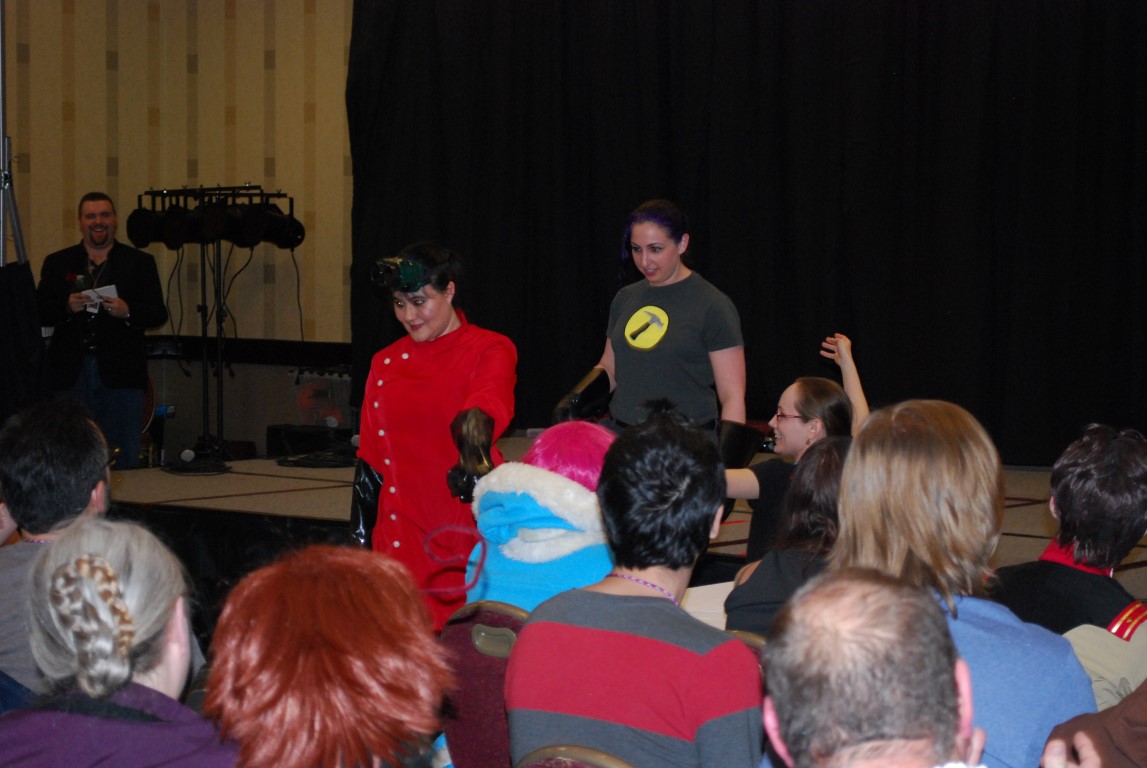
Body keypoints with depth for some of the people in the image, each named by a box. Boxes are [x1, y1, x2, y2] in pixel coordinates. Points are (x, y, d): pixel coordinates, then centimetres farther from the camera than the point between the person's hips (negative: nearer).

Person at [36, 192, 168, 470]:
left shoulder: (140, 263, 9)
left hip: (120, 373, -1)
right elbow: (39, 313, 4)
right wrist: (67, 307, -15)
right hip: (71, 373, 1)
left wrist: (127, 312, -18)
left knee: (124, 455, 0)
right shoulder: (57, 263, 12)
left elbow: (158, 314, 1)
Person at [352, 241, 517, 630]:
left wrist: (475, 442, -44)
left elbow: (489, 404, -23)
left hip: (472, 528, -3)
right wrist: (360, 539, 9)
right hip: (403, 535, 4)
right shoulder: (386, 364, 12)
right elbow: (371, 462, 14)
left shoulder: (490, 350, 0)